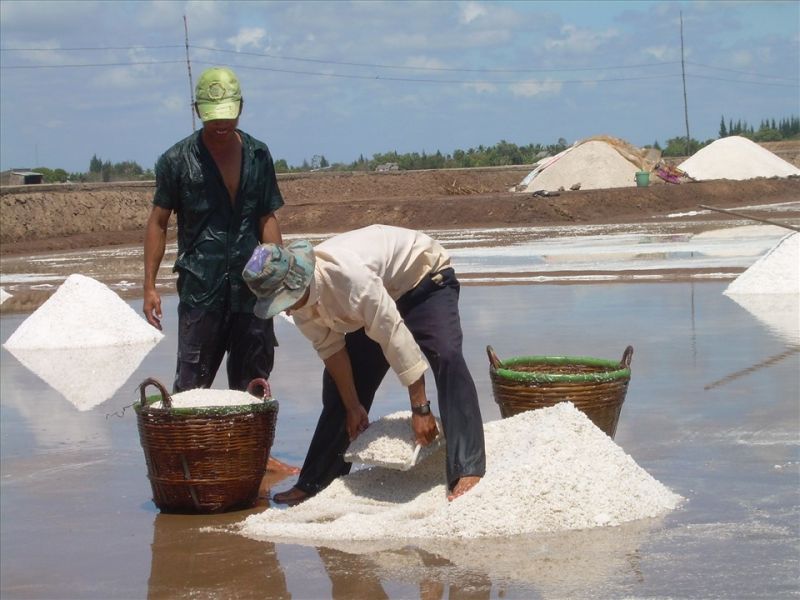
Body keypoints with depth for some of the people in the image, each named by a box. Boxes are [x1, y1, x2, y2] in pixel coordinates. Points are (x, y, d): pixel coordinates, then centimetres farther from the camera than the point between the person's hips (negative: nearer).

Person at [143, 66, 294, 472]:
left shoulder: (258, 155, 8)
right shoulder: (178, 159, -2)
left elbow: (267, 220, 11)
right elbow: (158, 223, 1)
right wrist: (149, 285, -4)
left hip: (251, 284, 4)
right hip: (200, 287, -4)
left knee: (253, 378, 10)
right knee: (192, 382, -3)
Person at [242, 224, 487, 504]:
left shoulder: (346, 274, -42)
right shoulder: (298, 296, -17)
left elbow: (395, 336, -39)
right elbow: (331, 349, -6)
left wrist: (420, 409, -35)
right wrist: (352, 407, -3)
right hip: (383, 292, 8)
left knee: (447, 357, -32)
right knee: (339, 384, 5)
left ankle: (468, 473, -37)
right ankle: (312, 484, 15)